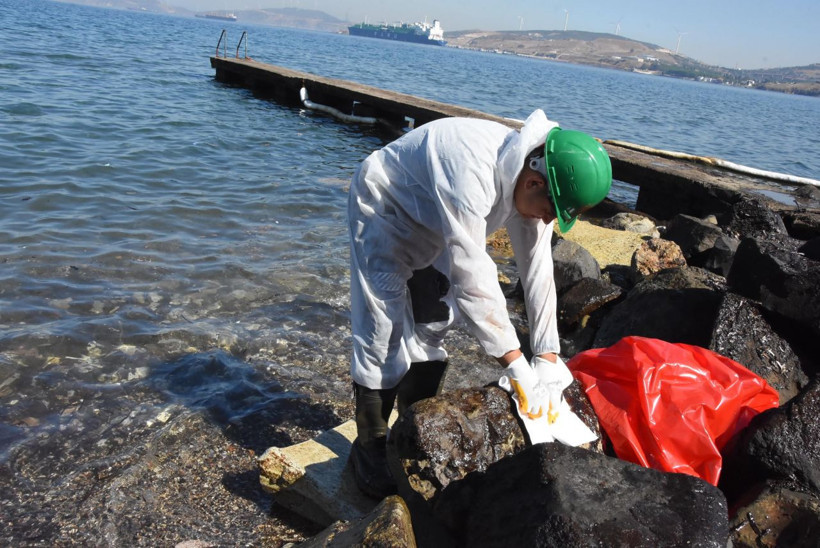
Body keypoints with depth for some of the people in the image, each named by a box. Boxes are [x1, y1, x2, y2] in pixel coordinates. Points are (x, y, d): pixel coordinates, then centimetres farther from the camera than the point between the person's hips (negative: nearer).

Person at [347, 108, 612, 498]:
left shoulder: (530, 182, -15)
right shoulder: (470, 173, -42)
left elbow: (538, 270, -11)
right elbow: (473, 277, -41)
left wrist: (547, 358, -13)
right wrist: (516, 364, -36)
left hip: (430, 230, 8)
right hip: (382, 211, -8)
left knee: (431, 327, 11)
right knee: (384, 333, -10)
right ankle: (369, 447, 7)